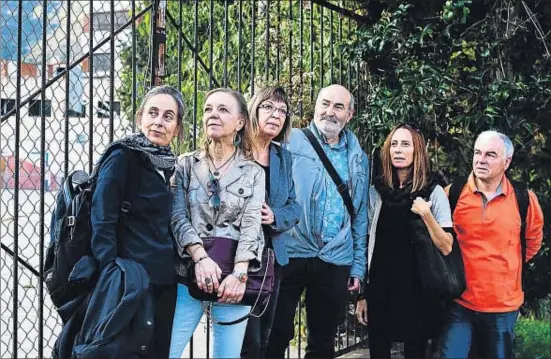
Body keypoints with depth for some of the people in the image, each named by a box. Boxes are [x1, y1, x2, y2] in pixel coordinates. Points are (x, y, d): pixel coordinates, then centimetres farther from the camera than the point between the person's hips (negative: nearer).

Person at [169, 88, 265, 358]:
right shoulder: (186, 165, 9)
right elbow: (178, 217, 0)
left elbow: (251, 226, -2)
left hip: (233, 278, 0)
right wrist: (200, 257, -16)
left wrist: (239, 274, -15)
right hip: (188, 275, 0)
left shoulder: (253, 172, 8)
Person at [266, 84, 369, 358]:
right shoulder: (291, 142, -1)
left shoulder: (358, 159, 11)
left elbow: (360, 216, 13)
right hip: (289, 254, -3)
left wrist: (358, 266, 10)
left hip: (335, 262, 3)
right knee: (275, 336, 1)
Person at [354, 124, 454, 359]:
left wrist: (426, 215, -20)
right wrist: (362, 293, 6)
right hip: (379, 289, 2)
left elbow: (446, 248, -7)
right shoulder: (376, 191, 4)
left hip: (417, 290, -2)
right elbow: (366, 244, 8)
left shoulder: (433, 192, -3)